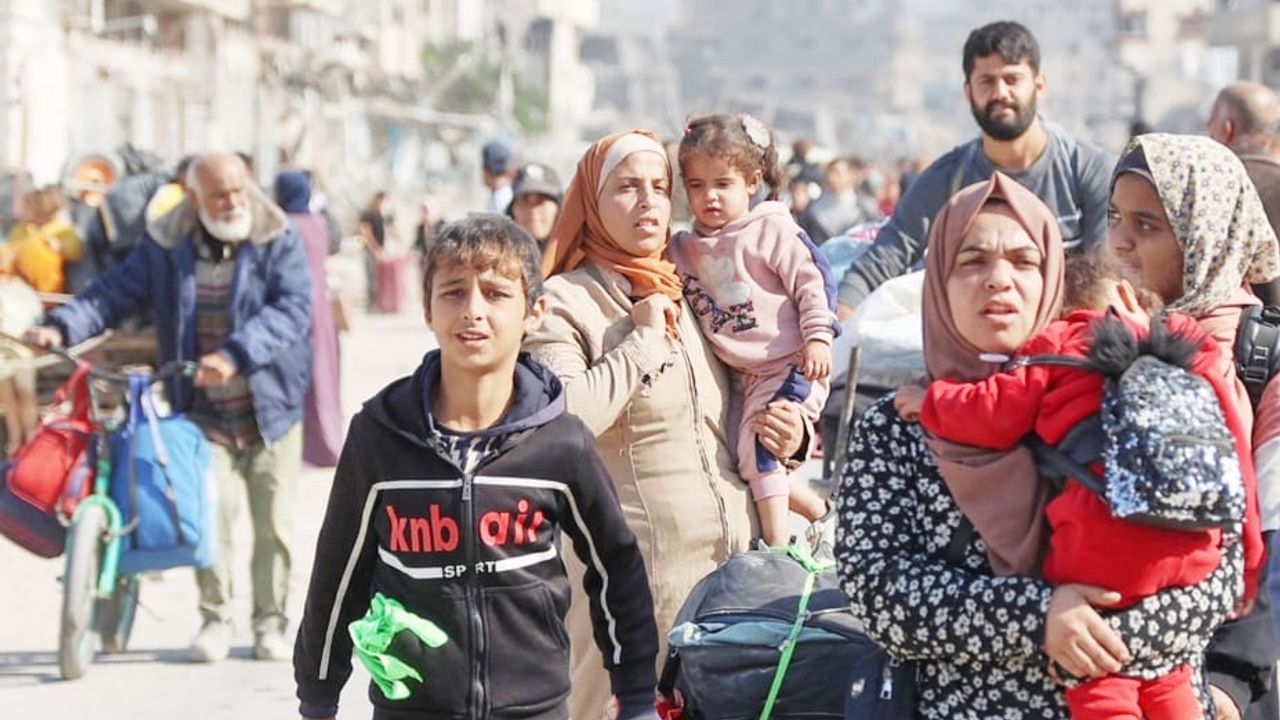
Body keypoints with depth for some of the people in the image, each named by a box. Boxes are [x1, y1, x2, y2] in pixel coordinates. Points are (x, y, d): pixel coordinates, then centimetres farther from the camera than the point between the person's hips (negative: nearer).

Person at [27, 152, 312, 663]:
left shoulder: (278, 243, -6)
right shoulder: (166, 248, 2)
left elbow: (291, 309, -18)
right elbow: (117, 292, 2)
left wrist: (236, 356, -31)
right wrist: (62, 327, -15)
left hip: (270, 407, -1)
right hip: (204, 411, 1)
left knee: (273, 521, 2)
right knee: (210, 512, -12)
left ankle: (271, 623, 16)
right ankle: (215, 619, 4)